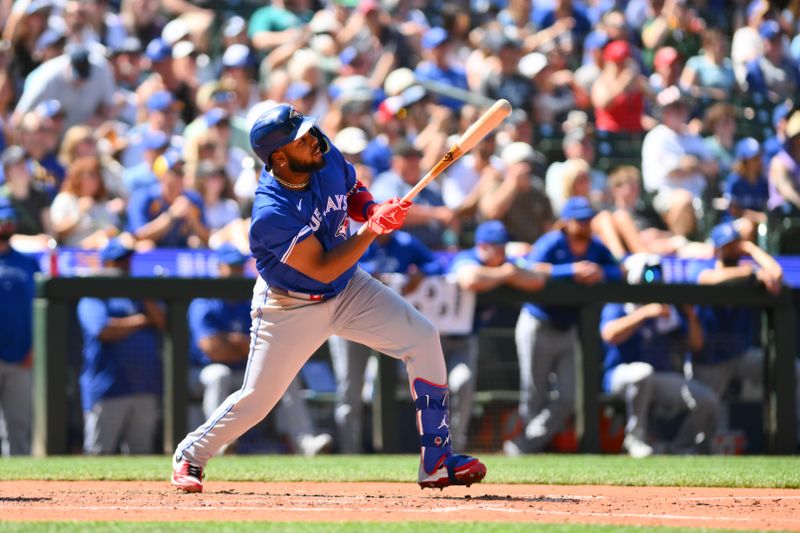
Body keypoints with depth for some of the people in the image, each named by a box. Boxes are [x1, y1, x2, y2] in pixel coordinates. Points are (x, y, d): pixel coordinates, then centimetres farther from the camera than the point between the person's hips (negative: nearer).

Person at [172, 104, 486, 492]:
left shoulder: (327, 158, -12)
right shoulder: (271, 214, -32)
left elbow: (354, 193, 10)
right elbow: (322, 268, -29)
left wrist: (373, 209, -13)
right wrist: (373, 229, -34)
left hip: (347, 290, 6)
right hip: (290, 307, -6)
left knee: (422, 338, -10)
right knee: (256, 399, 0)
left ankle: (437, 463, -5)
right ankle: (191, 455, 31)